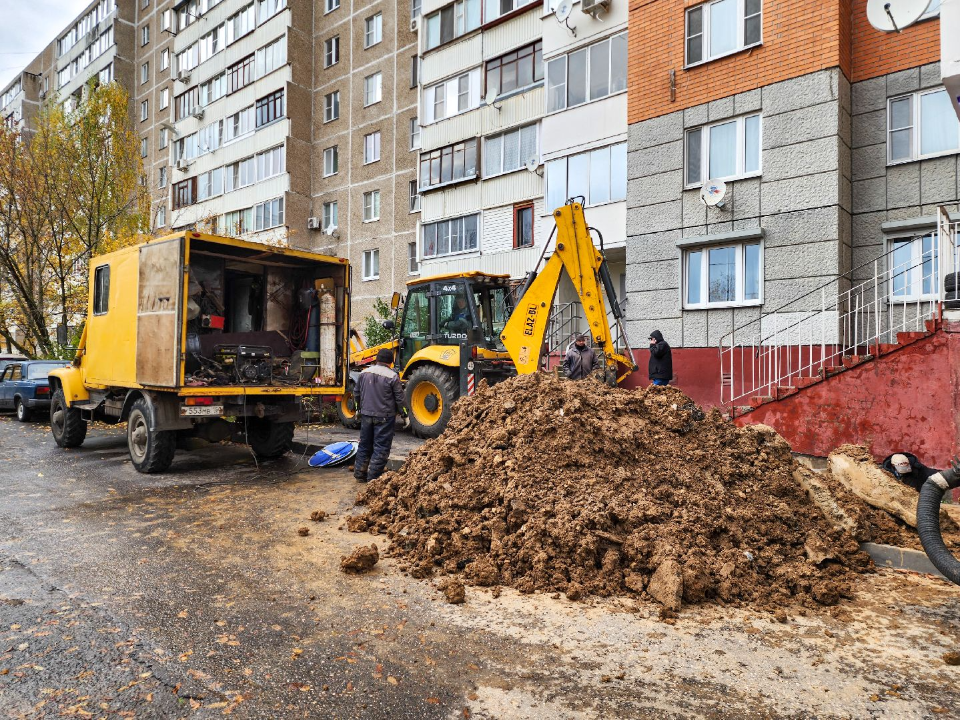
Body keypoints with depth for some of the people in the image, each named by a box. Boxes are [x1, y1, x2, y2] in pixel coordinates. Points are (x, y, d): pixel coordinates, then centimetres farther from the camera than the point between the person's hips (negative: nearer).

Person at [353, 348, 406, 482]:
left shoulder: (364, 373, 4)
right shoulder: (392, 376, -12)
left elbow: (356, 393, 14)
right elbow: (399, 398, -8)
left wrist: (359, 408, 29)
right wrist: (404, 414, 5)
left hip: (366, 415, 5)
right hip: (384, 416, -5)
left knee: (365, 444, 17)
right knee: (381, 447, 2)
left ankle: (360, 473, 23)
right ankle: (373, 476, 3)